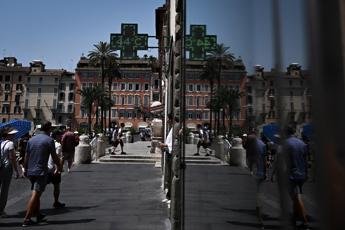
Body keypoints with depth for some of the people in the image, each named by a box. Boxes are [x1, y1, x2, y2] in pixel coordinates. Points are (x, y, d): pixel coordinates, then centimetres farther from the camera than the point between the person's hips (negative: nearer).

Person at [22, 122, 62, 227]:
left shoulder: (31, 139, 9)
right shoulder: (49, 140, -9)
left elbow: (26, 156, 12)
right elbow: (54, 157, -7)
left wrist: (25, 169, 21)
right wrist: (59, 167, 8)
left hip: (30, 171, 7)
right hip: (41, 171, -7)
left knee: (36, 194, 18)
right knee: (35, 194, -4)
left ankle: (38, 215, 28)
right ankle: (26, 219, -4)